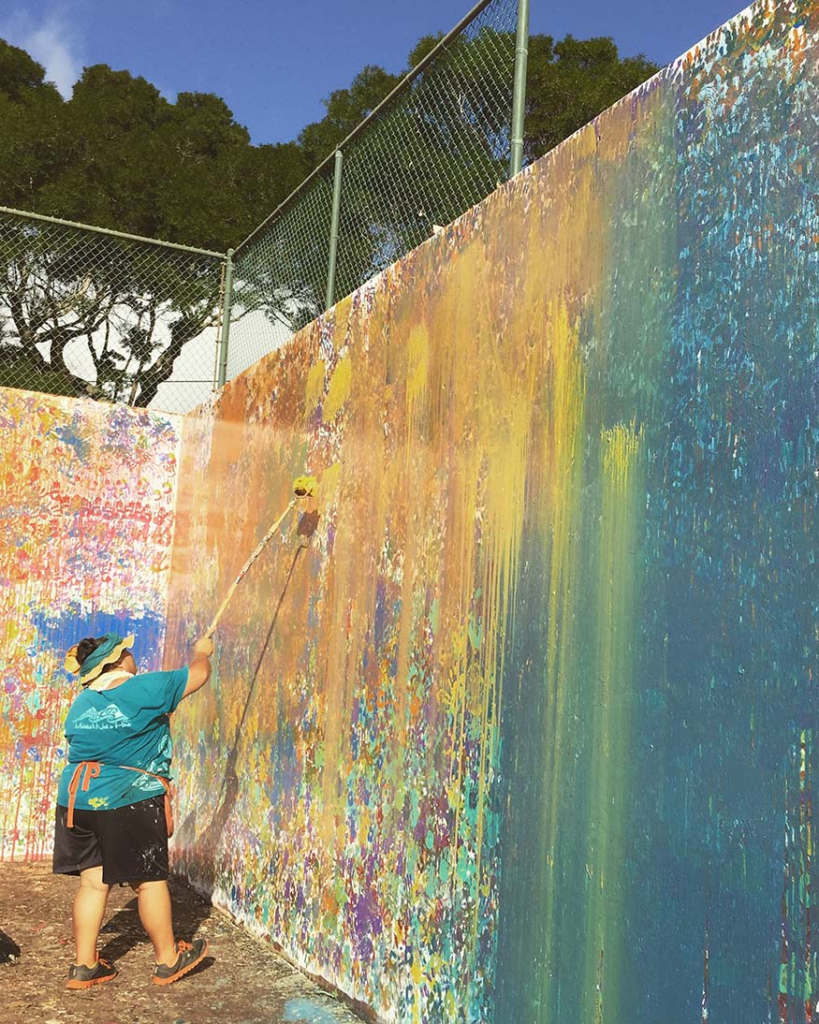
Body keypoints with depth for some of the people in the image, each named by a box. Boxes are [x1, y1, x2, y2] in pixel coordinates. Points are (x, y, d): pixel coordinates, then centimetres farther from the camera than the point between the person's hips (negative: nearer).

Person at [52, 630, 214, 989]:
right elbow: (199, 673, 3)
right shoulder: (146, 689, -9)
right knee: (150, 880, 6)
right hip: (129, 801, -6)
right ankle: (168, 960, 19)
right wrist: (202, 651, 24)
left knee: (92, 882, 12)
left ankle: (84, 966, 18)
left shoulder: (81, 704, 10)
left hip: (76, 798, 6)